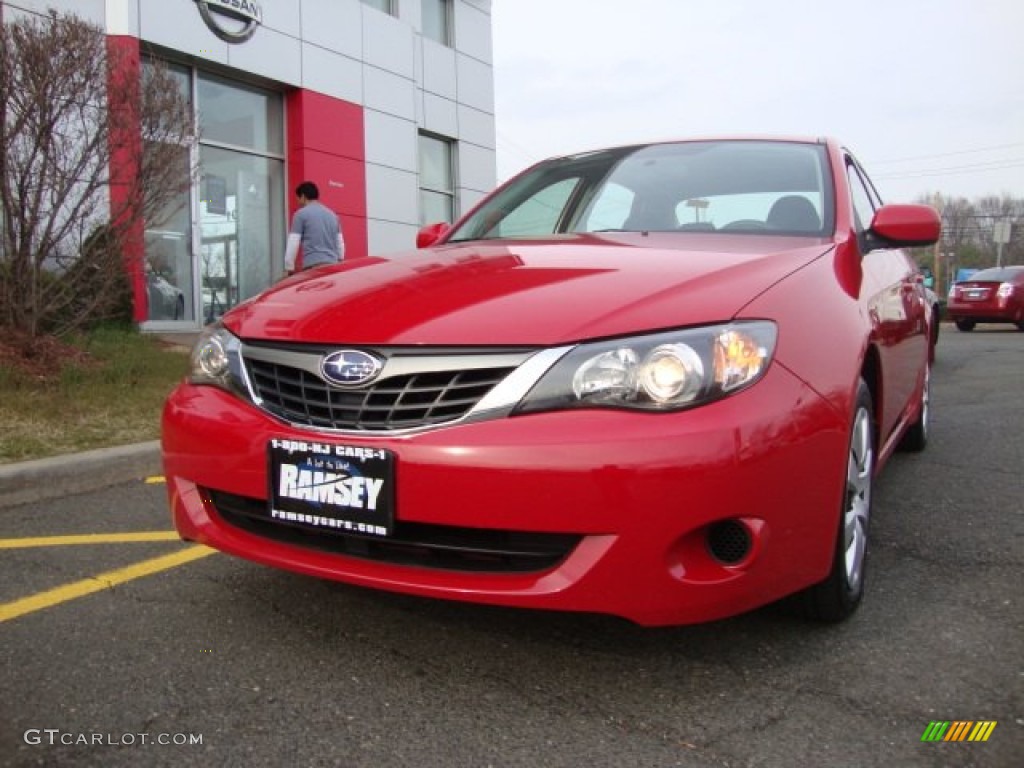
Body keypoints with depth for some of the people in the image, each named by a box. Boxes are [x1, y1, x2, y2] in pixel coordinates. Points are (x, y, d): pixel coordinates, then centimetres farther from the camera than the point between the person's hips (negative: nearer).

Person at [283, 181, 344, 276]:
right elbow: (340, 244, 22)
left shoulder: (301, 214, 3)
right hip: (332, 266, 6)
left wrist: (289, 268, 4)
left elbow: (293, 244, -1)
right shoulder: (332, 214, 21)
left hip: (312, 266, -6)